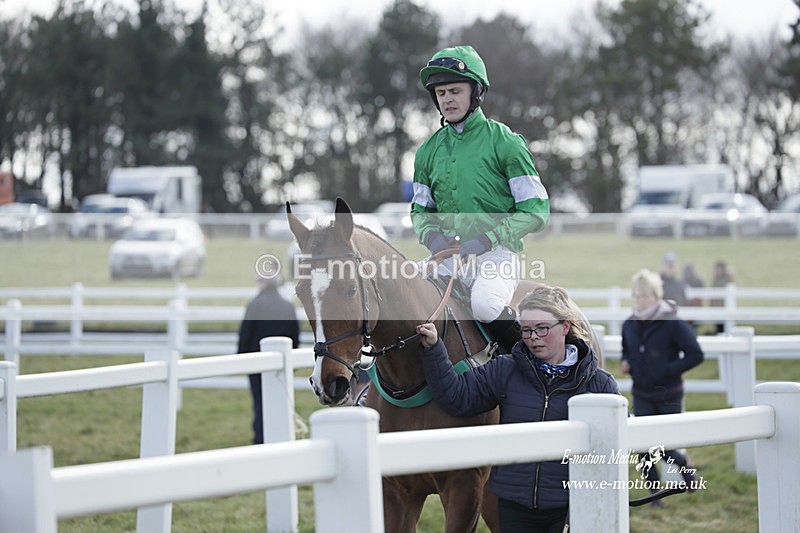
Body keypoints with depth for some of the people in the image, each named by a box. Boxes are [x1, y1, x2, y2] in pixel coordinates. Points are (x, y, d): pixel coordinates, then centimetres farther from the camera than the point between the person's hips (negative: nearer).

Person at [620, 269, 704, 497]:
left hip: (668, 395, -4)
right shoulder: (630, 325, 3)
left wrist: (668, 370, -19)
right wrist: (625, 363, -1)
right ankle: (654, 493, 10)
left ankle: (682, 462, 35)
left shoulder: (673, 324, -13)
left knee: (665, 447, 0)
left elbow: (695, 355, -11)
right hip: (642, 395, 4)